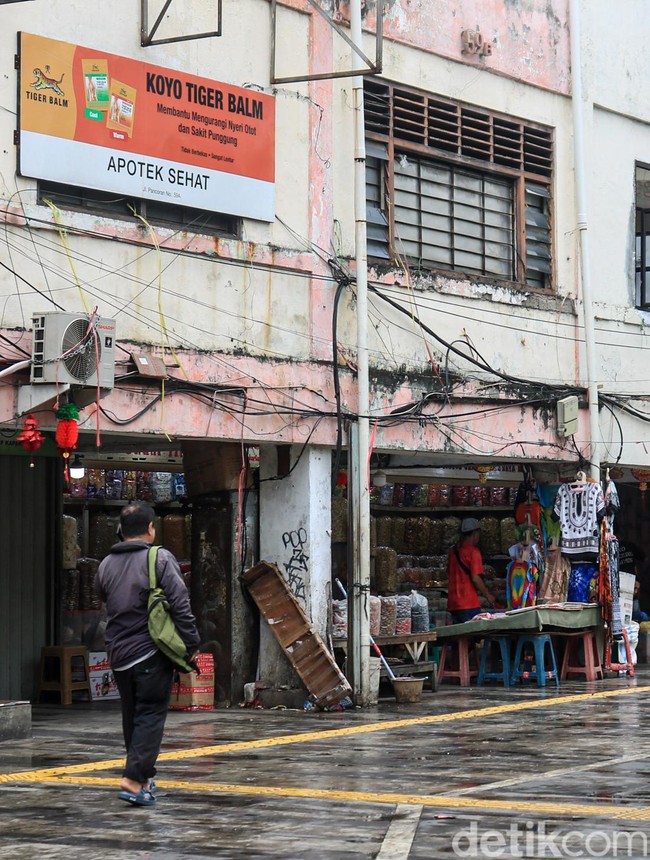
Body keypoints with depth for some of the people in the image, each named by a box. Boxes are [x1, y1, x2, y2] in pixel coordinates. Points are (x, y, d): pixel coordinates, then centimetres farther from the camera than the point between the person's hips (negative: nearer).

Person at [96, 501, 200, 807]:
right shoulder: (160, 559, -9)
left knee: (132, 716, 17)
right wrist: (191, 643, -7)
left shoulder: (106, 564, 9)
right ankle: (133, 779, -15)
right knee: (150, 715, -3)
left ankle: (144, 777, 25)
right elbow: (180, 604, -13)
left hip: (118, 655, 6)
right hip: (152, 652, -6)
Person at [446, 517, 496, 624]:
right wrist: (488, 595, -4)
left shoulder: (453, 550, 13)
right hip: (469, 603, -7)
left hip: (453, 603, 7)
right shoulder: (473, 551, -9)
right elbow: (475, 578, -15)